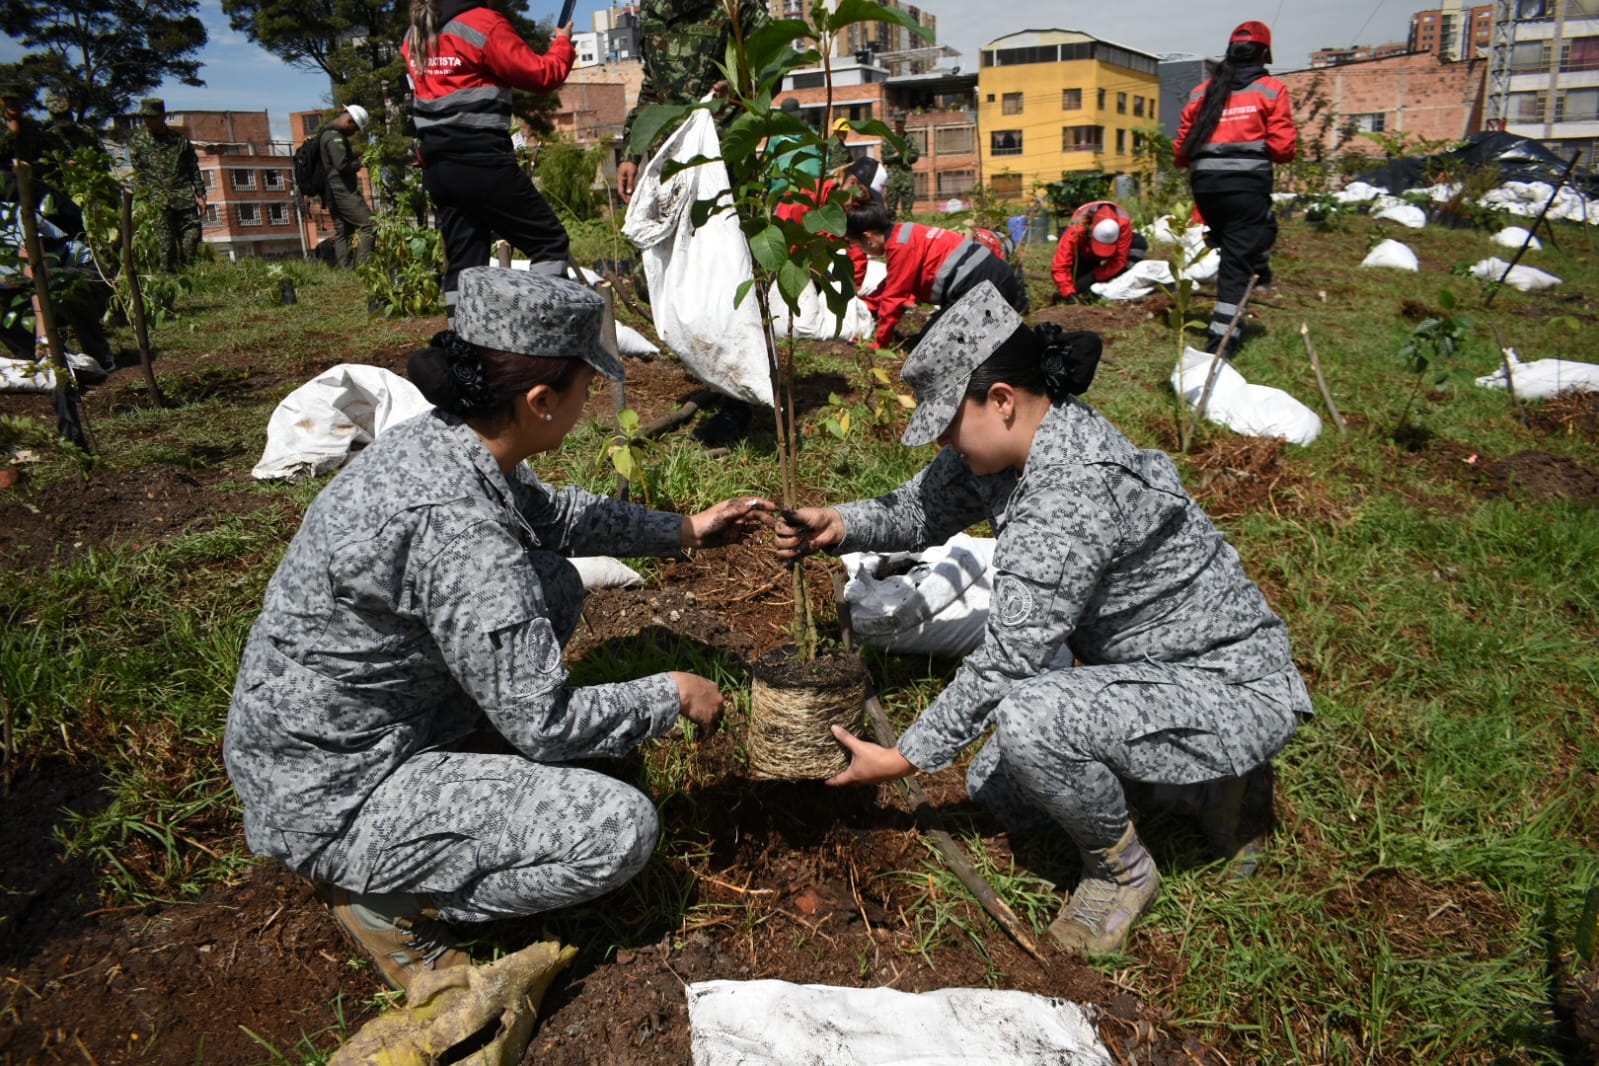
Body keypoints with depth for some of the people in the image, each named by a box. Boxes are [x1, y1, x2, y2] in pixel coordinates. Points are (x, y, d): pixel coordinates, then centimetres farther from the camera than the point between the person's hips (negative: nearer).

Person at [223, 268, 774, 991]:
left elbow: (549, 512, 16)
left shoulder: (436, 439, -6)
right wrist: (673, 694, -9)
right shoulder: (455, 527, -33)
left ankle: (447, 783, 15)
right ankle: (384, 900, 1)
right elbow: (546, 724, -25)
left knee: (553, 583, 10)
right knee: (621, 828, -17)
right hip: (328, 794, -9)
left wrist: (686, 531, 16)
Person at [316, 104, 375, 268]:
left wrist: (353, 156, 10)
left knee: (342, 232, 8)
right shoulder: (335, 136, -14)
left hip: (332, 193, 11)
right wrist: (358, 163, -5)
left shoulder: (327, 132, 19)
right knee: (368, 224, -14)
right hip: (343, 191, -11)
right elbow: (342, 165, -22)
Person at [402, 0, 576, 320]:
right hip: (482, 162, -8)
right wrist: (562, 45, 13)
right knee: (549, 240, 0)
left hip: (437, 167, 8)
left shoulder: (415, 35, 15)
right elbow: (541, 75, -3)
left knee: (462, 259, 9)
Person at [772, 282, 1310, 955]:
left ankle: (1121, 869, -3)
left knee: (1027, 720, -35)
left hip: (1234, 689, -10)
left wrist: (904, 759, -20)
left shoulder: (1069, 496, -34)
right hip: (1152, 665, 10)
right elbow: (925, 507, 7)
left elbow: (1007, 661, -30)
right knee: (993, 788, 14)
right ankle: (1213, 766, 21)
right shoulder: (1011, 439, -6)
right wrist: (840, 525, -13)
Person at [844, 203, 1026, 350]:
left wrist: (879, 344, 0)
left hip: (980, 283, -9)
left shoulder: (900, 246, -13)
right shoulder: (902, 235, 16)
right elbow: (891, 286, 26)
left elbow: (894, 296, -9)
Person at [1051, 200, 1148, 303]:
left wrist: (1092, 277, -48)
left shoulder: (1123, 223, -38)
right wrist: (1069, 294, -53)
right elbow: (1060, 266, -42)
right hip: (1085, 255, -1)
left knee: (1139, 243, -29)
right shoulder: (1076, 230, -41)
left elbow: (1119, 260, -36)